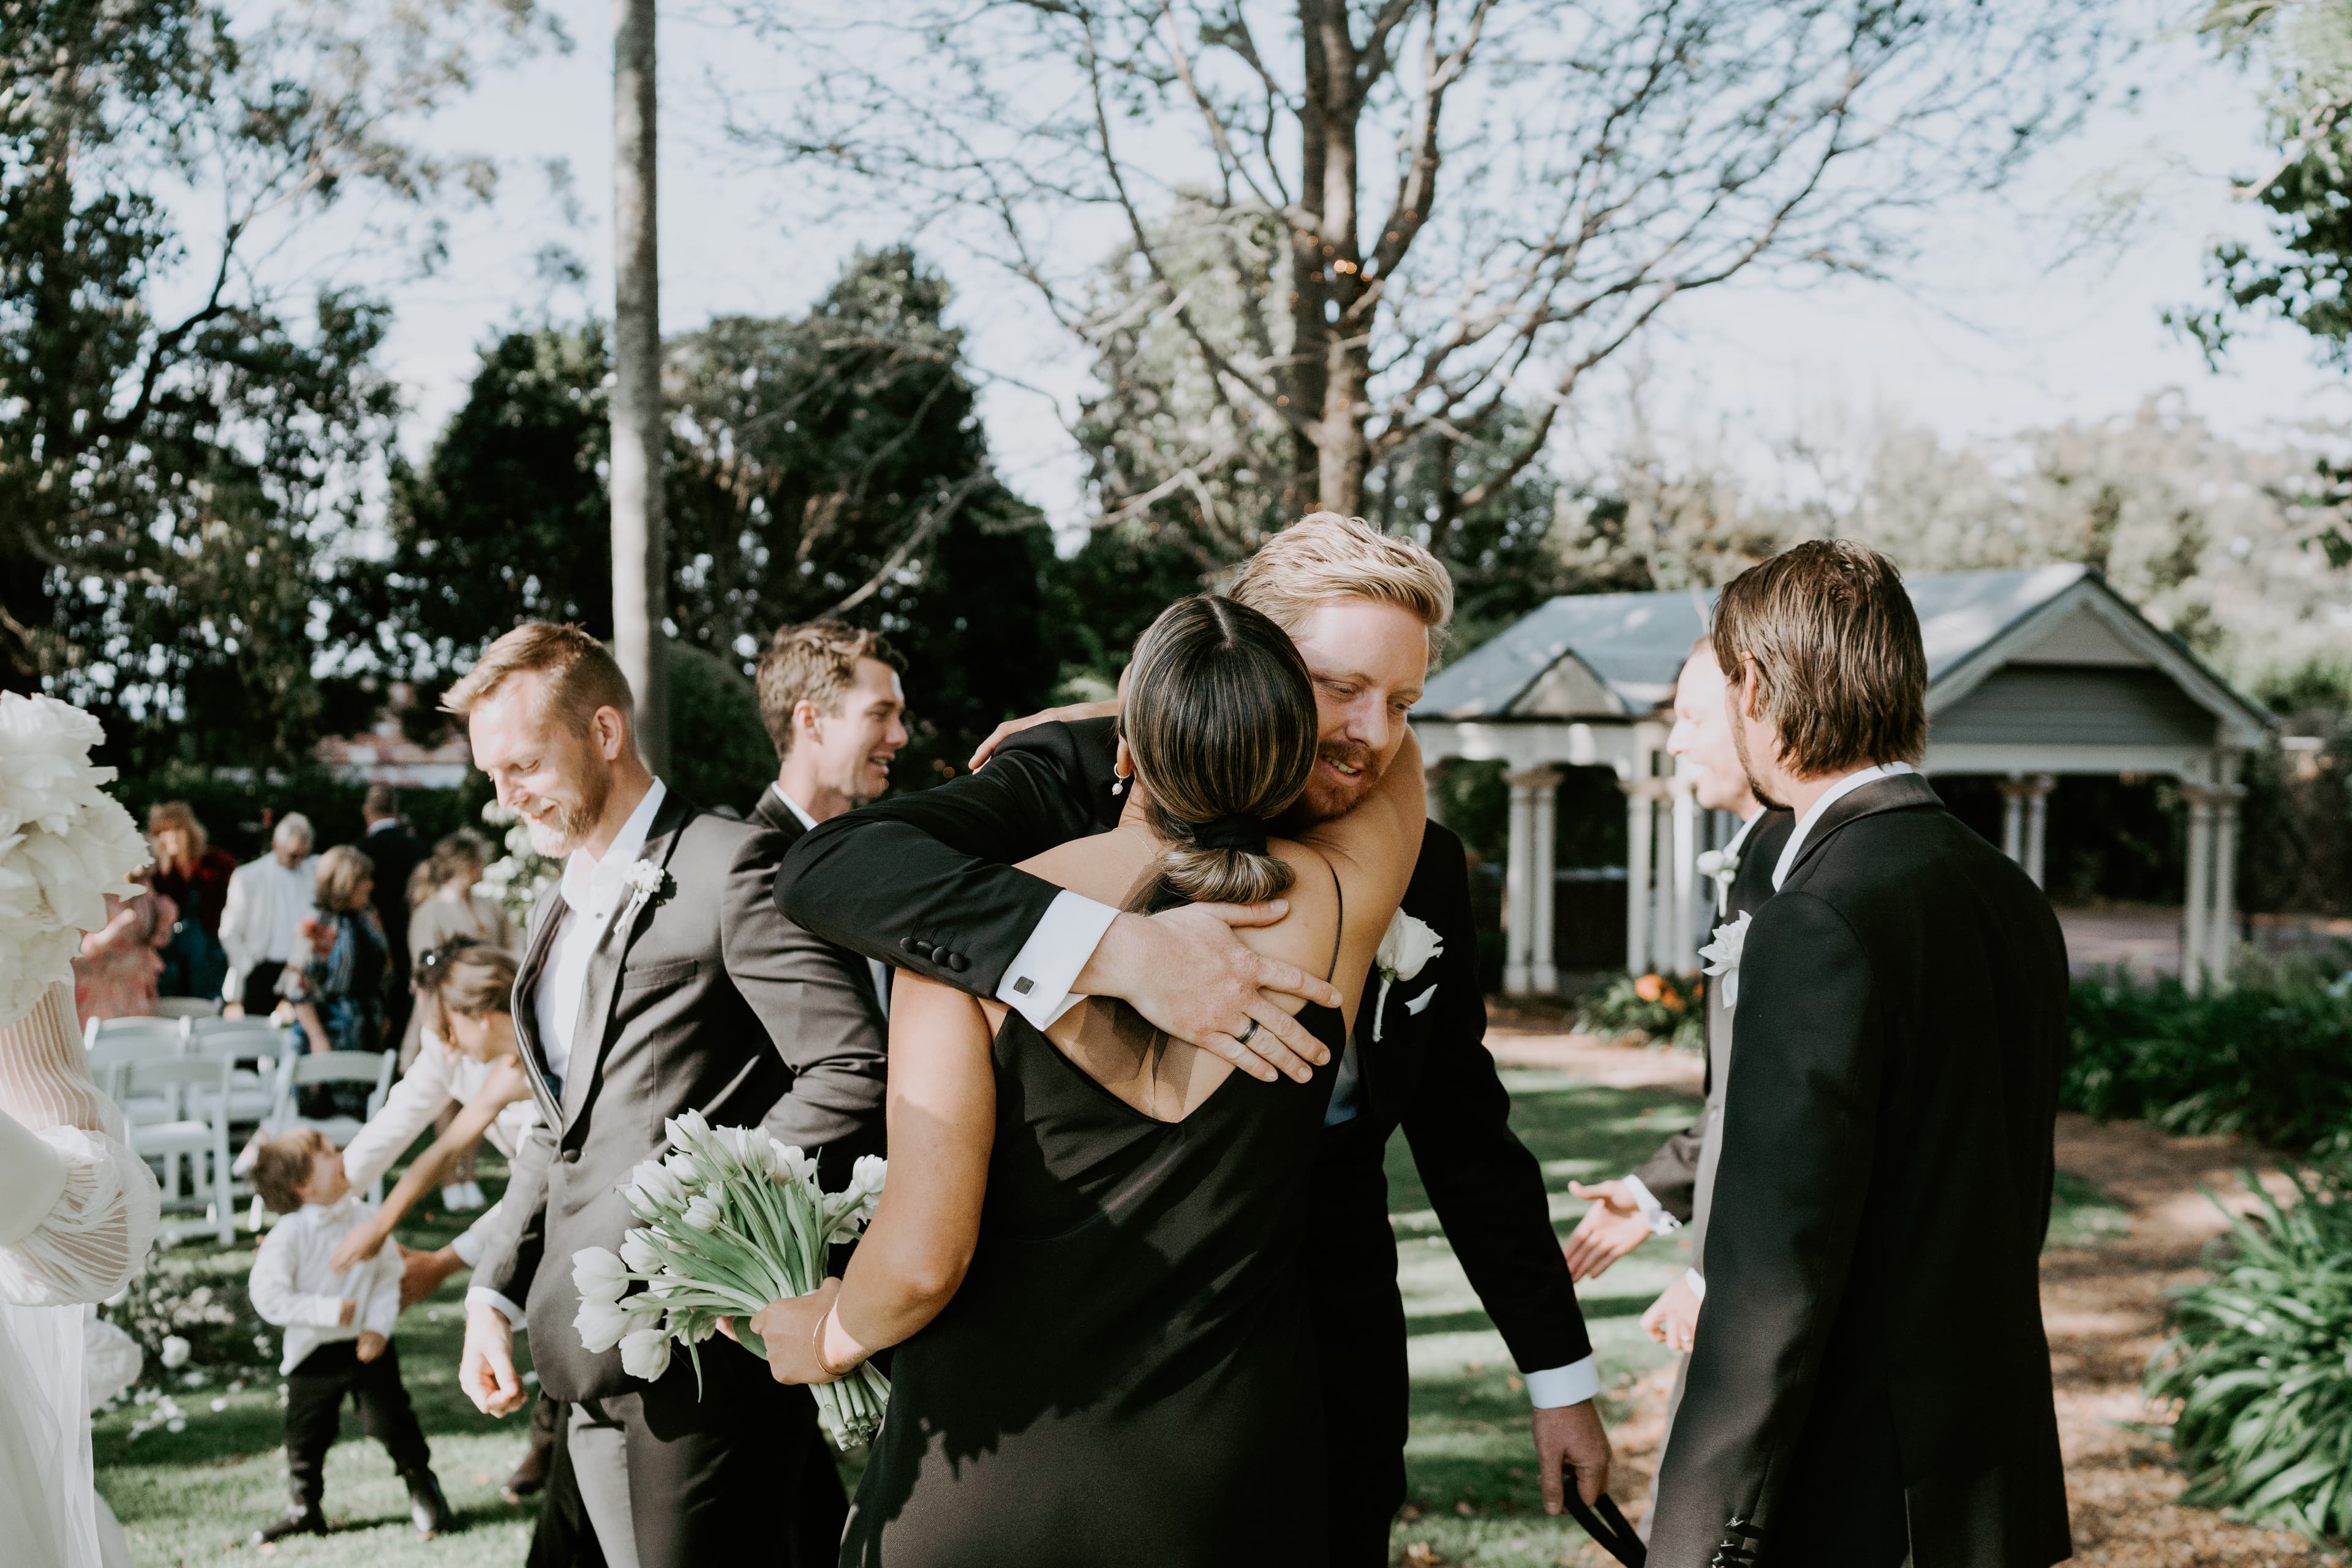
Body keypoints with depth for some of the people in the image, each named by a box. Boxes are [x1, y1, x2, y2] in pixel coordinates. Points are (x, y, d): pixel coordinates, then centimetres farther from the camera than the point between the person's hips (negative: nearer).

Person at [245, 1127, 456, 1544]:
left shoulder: (365, 1219, -6)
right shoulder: (288, 1235, -18)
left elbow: (389, 1275, 0)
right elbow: (268, 1297, -21)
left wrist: (379, 1325, -12)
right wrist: (329, 1311, -23)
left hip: (368, 1347, 1)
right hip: (313, 1354, -1)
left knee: (392, 1422, 2)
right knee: (306, 1434, 9)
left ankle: (424, 1492, 22)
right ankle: (305, 1508, 29)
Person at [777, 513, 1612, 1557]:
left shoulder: (1423, 869, 3)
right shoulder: (1085, 781, -12)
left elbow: (1465, 1139, 13)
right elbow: (828, 870, -29)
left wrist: (1560, 1375, 15)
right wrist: (1113, 950, -39)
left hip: (1331, 1360, 4)